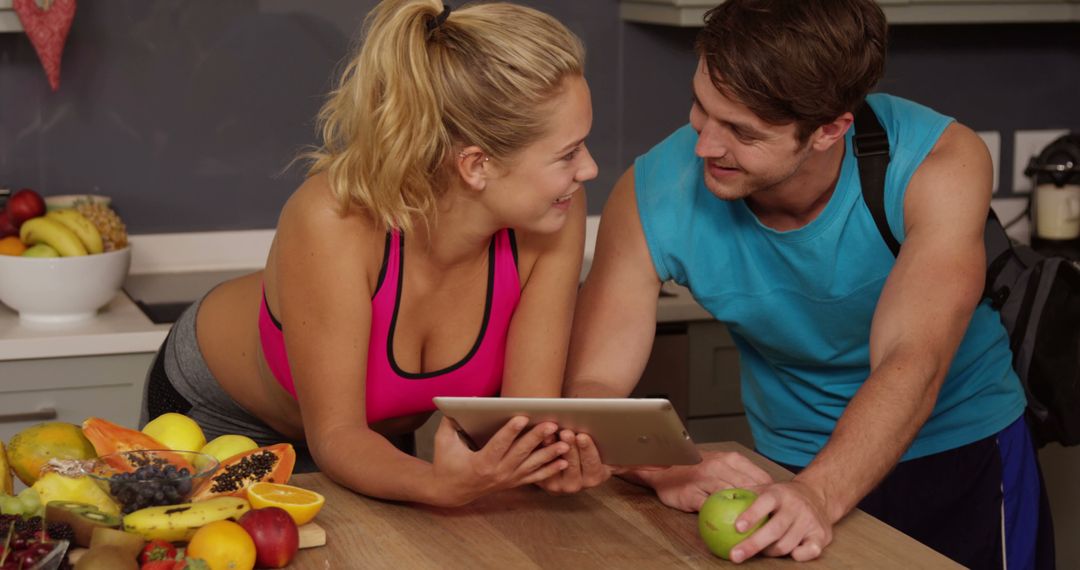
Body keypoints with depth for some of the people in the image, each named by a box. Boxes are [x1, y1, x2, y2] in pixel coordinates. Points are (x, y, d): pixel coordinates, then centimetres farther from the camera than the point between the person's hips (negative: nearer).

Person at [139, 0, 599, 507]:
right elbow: (334, 435, -34)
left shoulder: (556, 216, -28)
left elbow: (530, 408, -24)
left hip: (376, 434, 3)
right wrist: (438, 484, -53)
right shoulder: (335, 220, -38)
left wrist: (549, 451, -46)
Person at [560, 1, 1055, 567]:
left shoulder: (941, 162, -23)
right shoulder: (652, 195, -20)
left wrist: (820, 494, -49)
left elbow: (912, 365, -33)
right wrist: (671, 472, -37)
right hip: (792, 472, 3)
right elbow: (590, 389, -18)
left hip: (966, 454, -2)